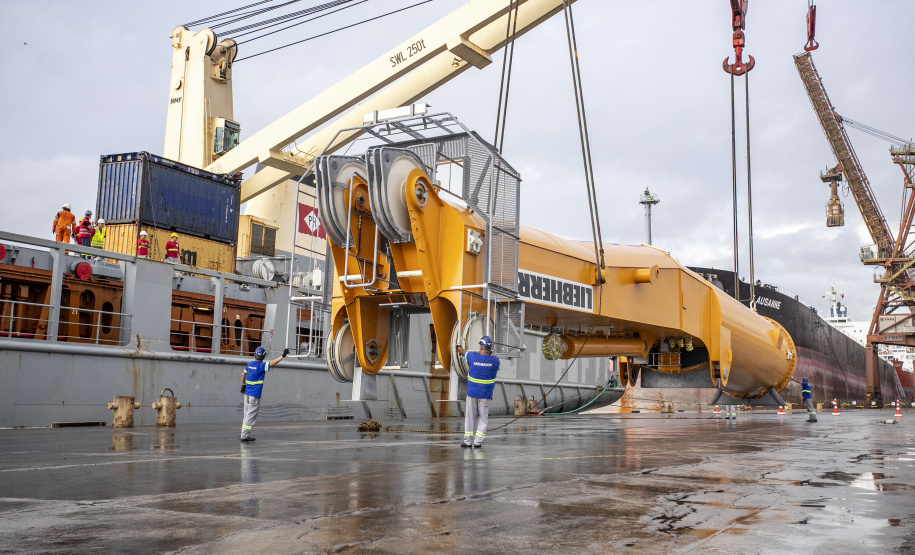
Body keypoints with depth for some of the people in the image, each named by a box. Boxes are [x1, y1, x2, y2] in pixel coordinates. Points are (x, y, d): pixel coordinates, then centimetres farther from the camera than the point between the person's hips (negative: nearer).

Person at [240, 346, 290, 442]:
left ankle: (246, 435, 17)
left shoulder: (250, 364, 8)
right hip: (255, 395, -7)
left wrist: (243, 385, 28)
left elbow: (243, 374, 16)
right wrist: (283, 356, -23)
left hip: (247, 393, 7)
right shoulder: (262, 365, -14)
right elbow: (272, 364, -24)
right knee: (251, 416, -2)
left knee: (247, 415, 14)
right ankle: (244, 435, -4)